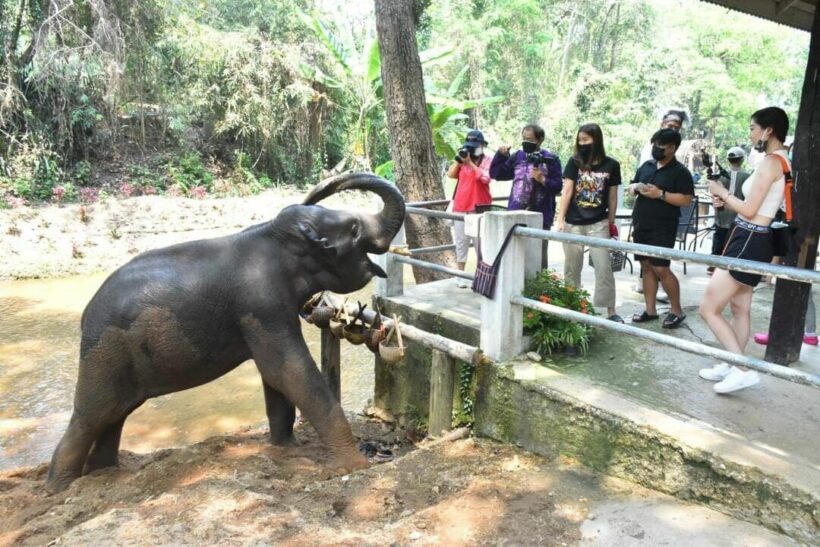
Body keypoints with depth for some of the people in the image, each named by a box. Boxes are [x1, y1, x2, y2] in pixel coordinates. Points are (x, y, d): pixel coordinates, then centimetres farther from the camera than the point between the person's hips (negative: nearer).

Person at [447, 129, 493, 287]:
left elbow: (486, 178, -18)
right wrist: (458, 159, -7)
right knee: (461, 242, 7)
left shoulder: (487, 160, -2)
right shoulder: (462, 160, 12)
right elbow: (451, 174, 4)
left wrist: (470, 163, -18)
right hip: (460, 207, 4)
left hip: (479, 208, -4)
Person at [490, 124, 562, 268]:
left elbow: (557, 186, -5)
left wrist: (542, 179, -19)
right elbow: (495, 174, 11)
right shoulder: (517, 156, 9)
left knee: (538, 256, 3)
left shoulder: (550, 159, -2)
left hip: (540, 216, -4)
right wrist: (501, 155, 0)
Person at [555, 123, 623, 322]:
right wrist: (560, 220, -9)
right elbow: (567, 191, -4)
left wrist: (611, 222, 9)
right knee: (572, 268, 9)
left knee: (604, 267, -2)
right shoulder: (574, 162, -2)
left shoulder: (611, 165, -1)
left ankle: (611, 311, 6)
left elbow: (613, 196, 6)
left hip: (598, 224, 0)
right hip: (573, 224, 1)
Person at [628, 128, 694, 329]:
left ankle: (677, 311, 7)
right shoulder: (646, 166, 12)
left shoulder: (680, 172, -6)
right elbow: (632, 187, 20)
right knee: (646, 267, 9)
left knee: (661, 269, -9)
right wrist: (635, 187, -3)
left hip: (663, 229, -6)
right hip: (641, 225, 6)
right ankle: (650, 310, 17)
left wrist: (660, 194, -20)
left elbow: (687, 200, -12)